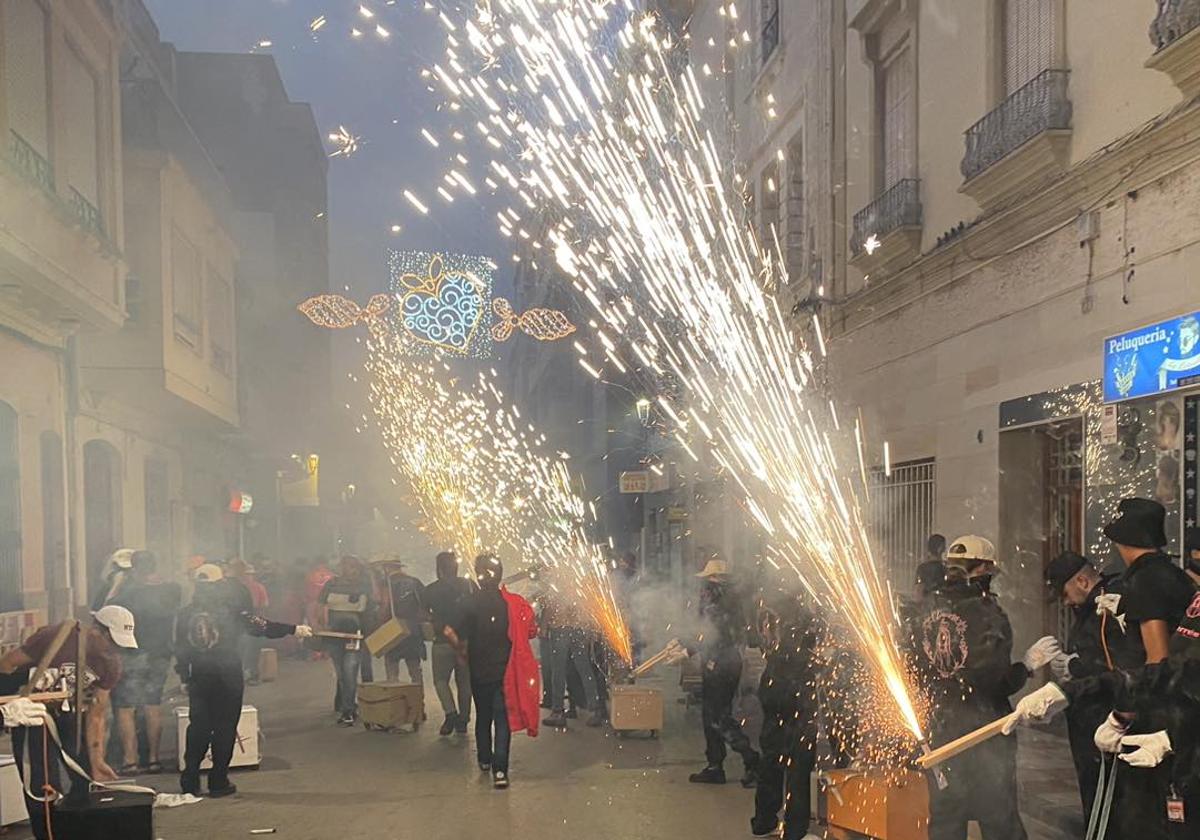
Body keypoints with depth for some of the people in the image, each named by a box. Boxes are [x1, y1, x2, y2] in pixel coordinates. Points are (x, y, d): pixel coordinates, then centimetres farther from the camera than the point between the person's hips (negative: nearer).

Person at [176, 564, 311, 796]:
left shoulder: (186, 614, 0)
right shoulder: (231, 611, -10)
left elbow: (180, 648, 4)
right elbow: (261, 627, -13)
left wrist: (185, 676, 15)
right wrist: (294, 629, -6)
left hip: (198, 679, 3)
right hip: (227, 678, -3)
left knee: (198, 727, 12)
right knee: (224, 728, 5)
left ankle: (190, 781, 11)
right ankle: (219, 782, 8)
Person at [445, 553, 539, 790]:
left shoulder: (470, 603, -10)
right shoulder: (514, 603, -8)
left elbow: (450, 633, -17)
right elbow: (531, 631, -5)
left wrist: (463, 651, 0)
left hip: (479, 671, 1)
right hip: (506, 671, -1)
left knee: (483, 716, 20)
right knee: (502, 719, 2)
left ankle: (484, 759, 35)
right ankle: (499, 770, -9)